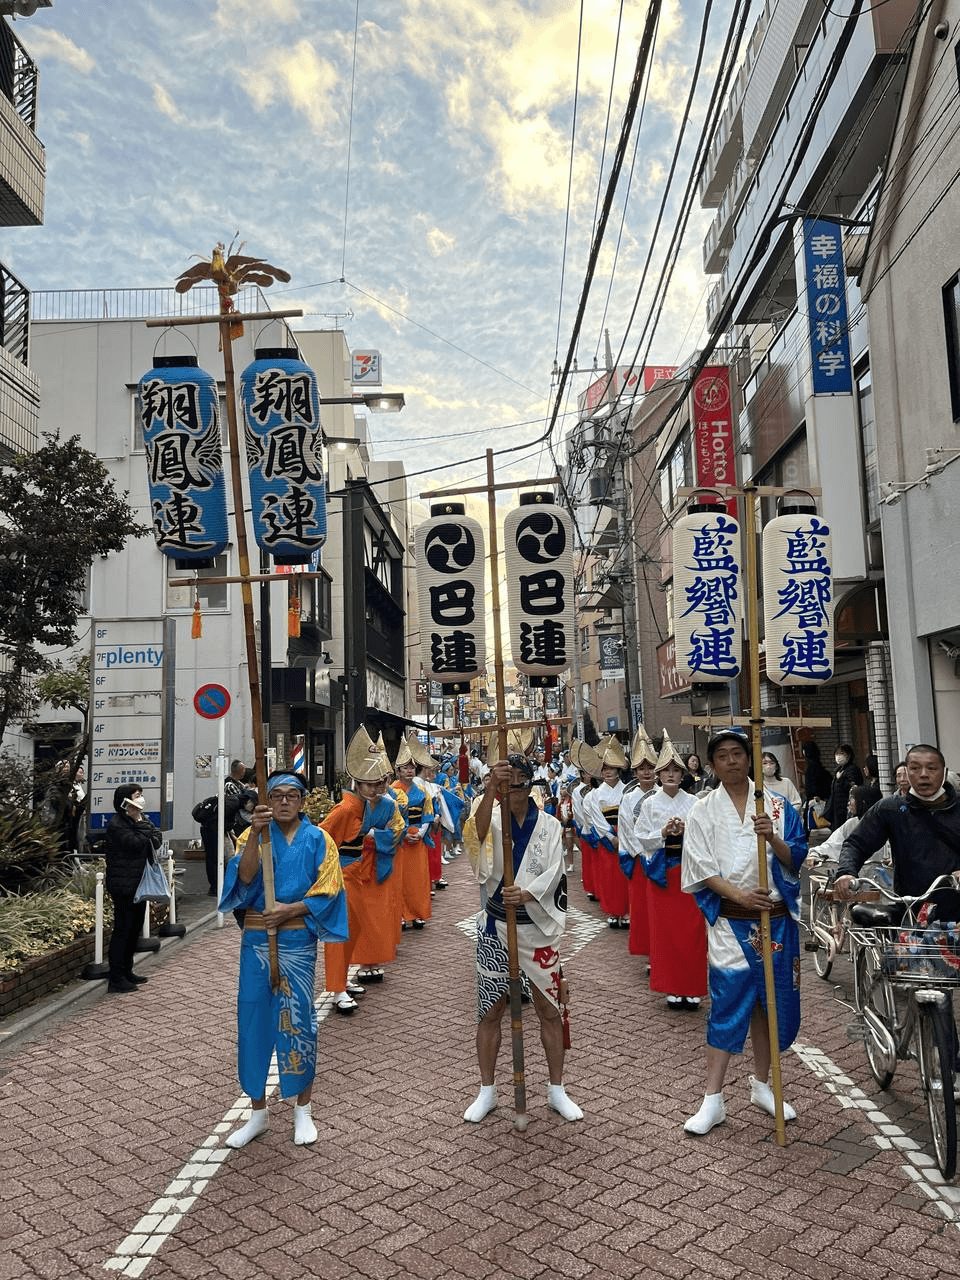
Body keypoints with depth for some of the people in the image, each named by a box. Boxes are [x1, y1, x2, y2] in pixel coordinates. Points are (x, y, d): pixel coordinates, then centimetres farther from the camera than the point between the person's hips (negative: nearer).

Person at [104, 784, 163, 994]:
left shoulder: (140, 821, 14)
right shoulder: (117, 825, -14)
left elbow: (156, 840, 4)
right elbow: (138, 844, -24)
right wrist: (140, 823, -14)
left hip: (139, 883, 9)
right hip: (124, 886, -9)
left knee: (135, 929, 15)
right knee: (122, 929, -6)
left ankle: (126, 971, 26)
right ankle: (116, 979, 0)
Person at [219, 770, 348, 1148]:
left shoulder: (317, 839, 1)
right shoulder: (254, 835, 4)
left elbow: (326, 891, -4)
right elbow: (245, 877, -13)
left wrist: (289, 911, -16)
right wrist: (255, 833, -26)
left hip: (297, 939, -2)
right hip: (256, 937, 2)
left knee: (297, 1018, 3)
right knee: (254, 1018, 7)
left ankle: (302, 1110, 21)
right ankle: (258, 1112, 23)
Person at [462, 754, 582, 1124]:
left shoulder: (549, 825, 0)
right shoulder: (494, 819, -3)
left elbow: (553, 872, -11)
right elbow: (477, 830, -29)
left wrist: (527, 894, -30)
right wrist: (491, 786, -44)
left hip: (538, 927, 0)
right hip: (496, 927, 0)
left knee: (549, 1010, 9)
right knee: (490, 1011, 8)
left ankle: (556, 1090, 26)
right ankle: (487, 1091, 25)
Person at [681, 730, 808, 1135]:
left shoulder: (776, 804, 4)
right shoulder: (703, 811, 0)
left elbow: (794, 859, 1)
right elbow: (701, 868, -6)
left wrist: (772, 837, -20)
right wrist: (739, 895, -20)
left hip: (776, 917, 2)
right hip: (730, 920, -2)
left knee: (770, 1002, 11)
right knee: (728, 1001, -3)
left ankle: (761, 1086, 30)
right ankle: (713, 1101, 6)